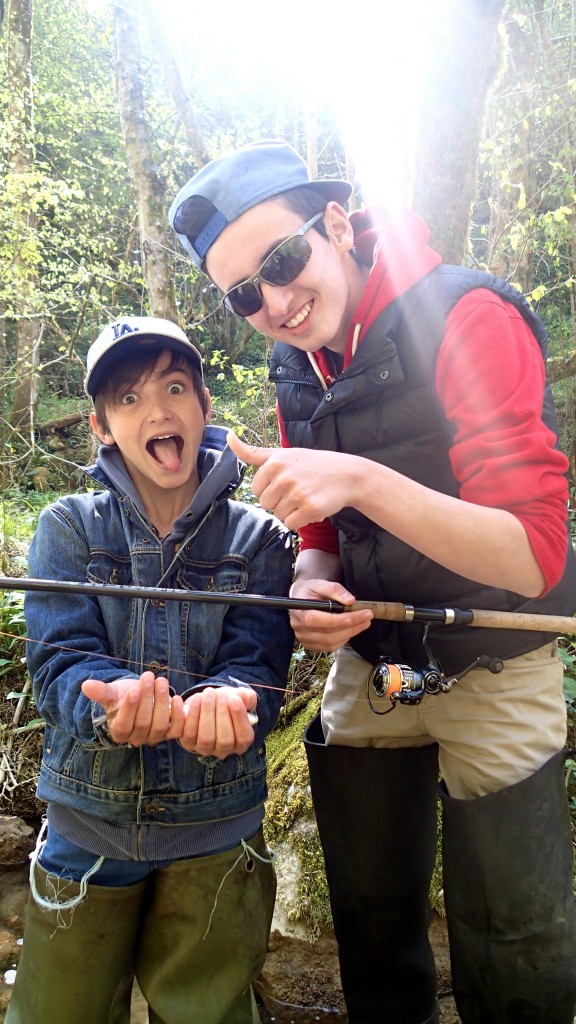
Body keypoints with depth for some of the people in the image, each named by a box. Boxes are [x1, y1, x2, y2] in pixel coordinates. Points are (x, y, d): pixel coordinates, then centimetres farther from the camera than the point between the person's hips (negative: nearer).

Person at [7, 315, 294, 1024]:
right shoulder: (69, 527, -4)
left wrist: (223, 701, -37)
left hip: (216, 827, 0)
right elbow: (60, 660, -14)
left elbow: (257, 664, -13)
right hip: (87, 823, 1)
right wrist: (112, 702, -37)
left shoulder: (258, 539, -4)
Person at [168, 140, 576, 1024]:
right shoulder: (297, 370, 0)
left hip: (492, 679, -5)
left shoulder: (467, 315, -21)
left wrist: (359, 479, -37)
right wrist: (312, 590, -14)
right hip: (367, 674, 6)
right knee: (373, 929, 21)